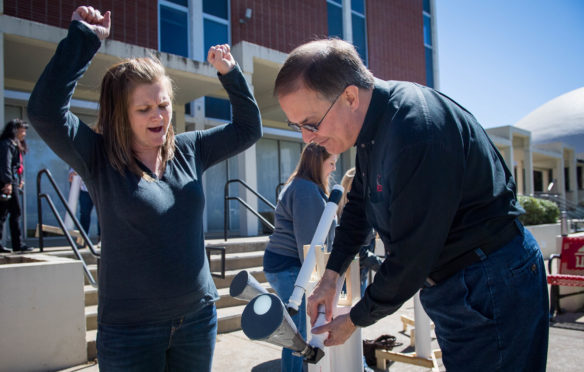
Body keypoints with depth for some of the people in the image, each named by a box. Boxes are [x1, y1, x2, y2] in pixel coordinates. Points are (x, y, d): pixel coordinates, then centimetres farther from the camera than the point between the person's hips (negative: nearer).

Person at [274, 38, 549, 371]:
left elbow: (413, 254, -25)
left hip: (491, 285, -9)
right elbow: (359, 205, 15)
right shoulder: (373, 125, 2)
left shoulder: (417, 132, -30)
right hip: (448, 285, 9)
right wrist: (331, 276, 10)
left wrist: (356, 320, -10)